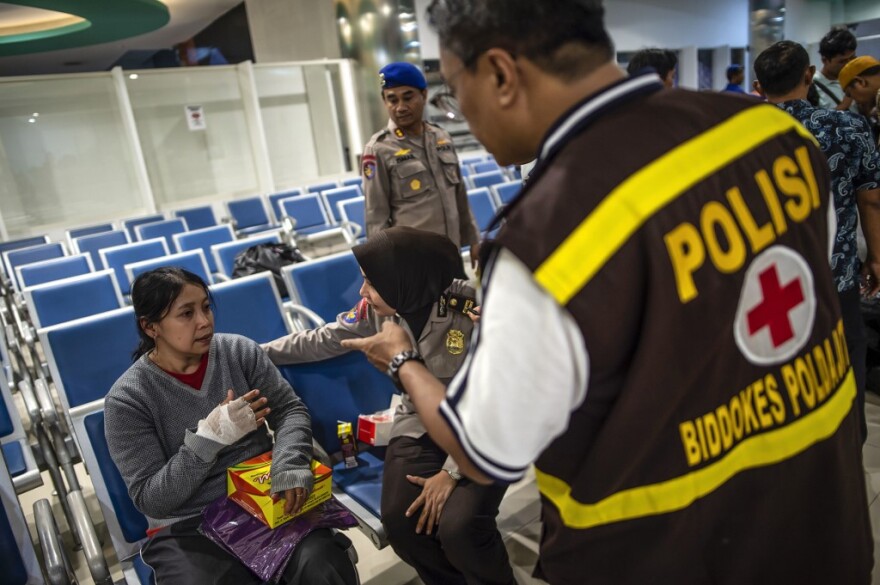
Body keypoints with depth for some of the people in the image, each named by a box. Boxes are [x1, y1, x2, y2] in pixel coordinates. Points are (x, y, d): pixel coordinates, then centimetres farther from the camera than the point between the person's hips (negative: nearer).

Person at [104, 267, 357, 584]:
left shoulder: (239, 351, -2)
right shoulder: (127, 400, -10)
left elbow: (290, 410, 1)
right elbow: (150, 499, -11)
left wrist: (289, 465, -20)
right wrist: (208, 438, -25)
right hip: (188, 526, -1)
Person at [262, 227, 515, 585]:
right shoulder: (378, 310, -7)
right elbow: (319, 341, 8)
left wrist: (452, 471, -20)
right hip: (420, 424, 5)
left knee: (458, 526, -25)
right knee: (400, 519, -19)